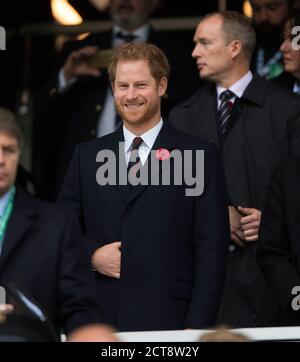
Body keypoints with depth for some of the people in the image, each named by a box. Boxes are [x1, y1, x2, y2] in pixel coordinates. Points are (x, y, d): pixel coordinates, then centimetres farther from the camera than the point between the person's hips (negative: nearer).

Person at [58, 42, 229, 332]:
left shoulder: (201, 156, 1)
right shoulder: (87, 156, 12)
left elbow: (211, 253, -3)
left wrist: (197, 327, -10)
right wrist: (91, 256, -5)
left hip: (167, 320, -3)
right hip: (98, 321, 3)